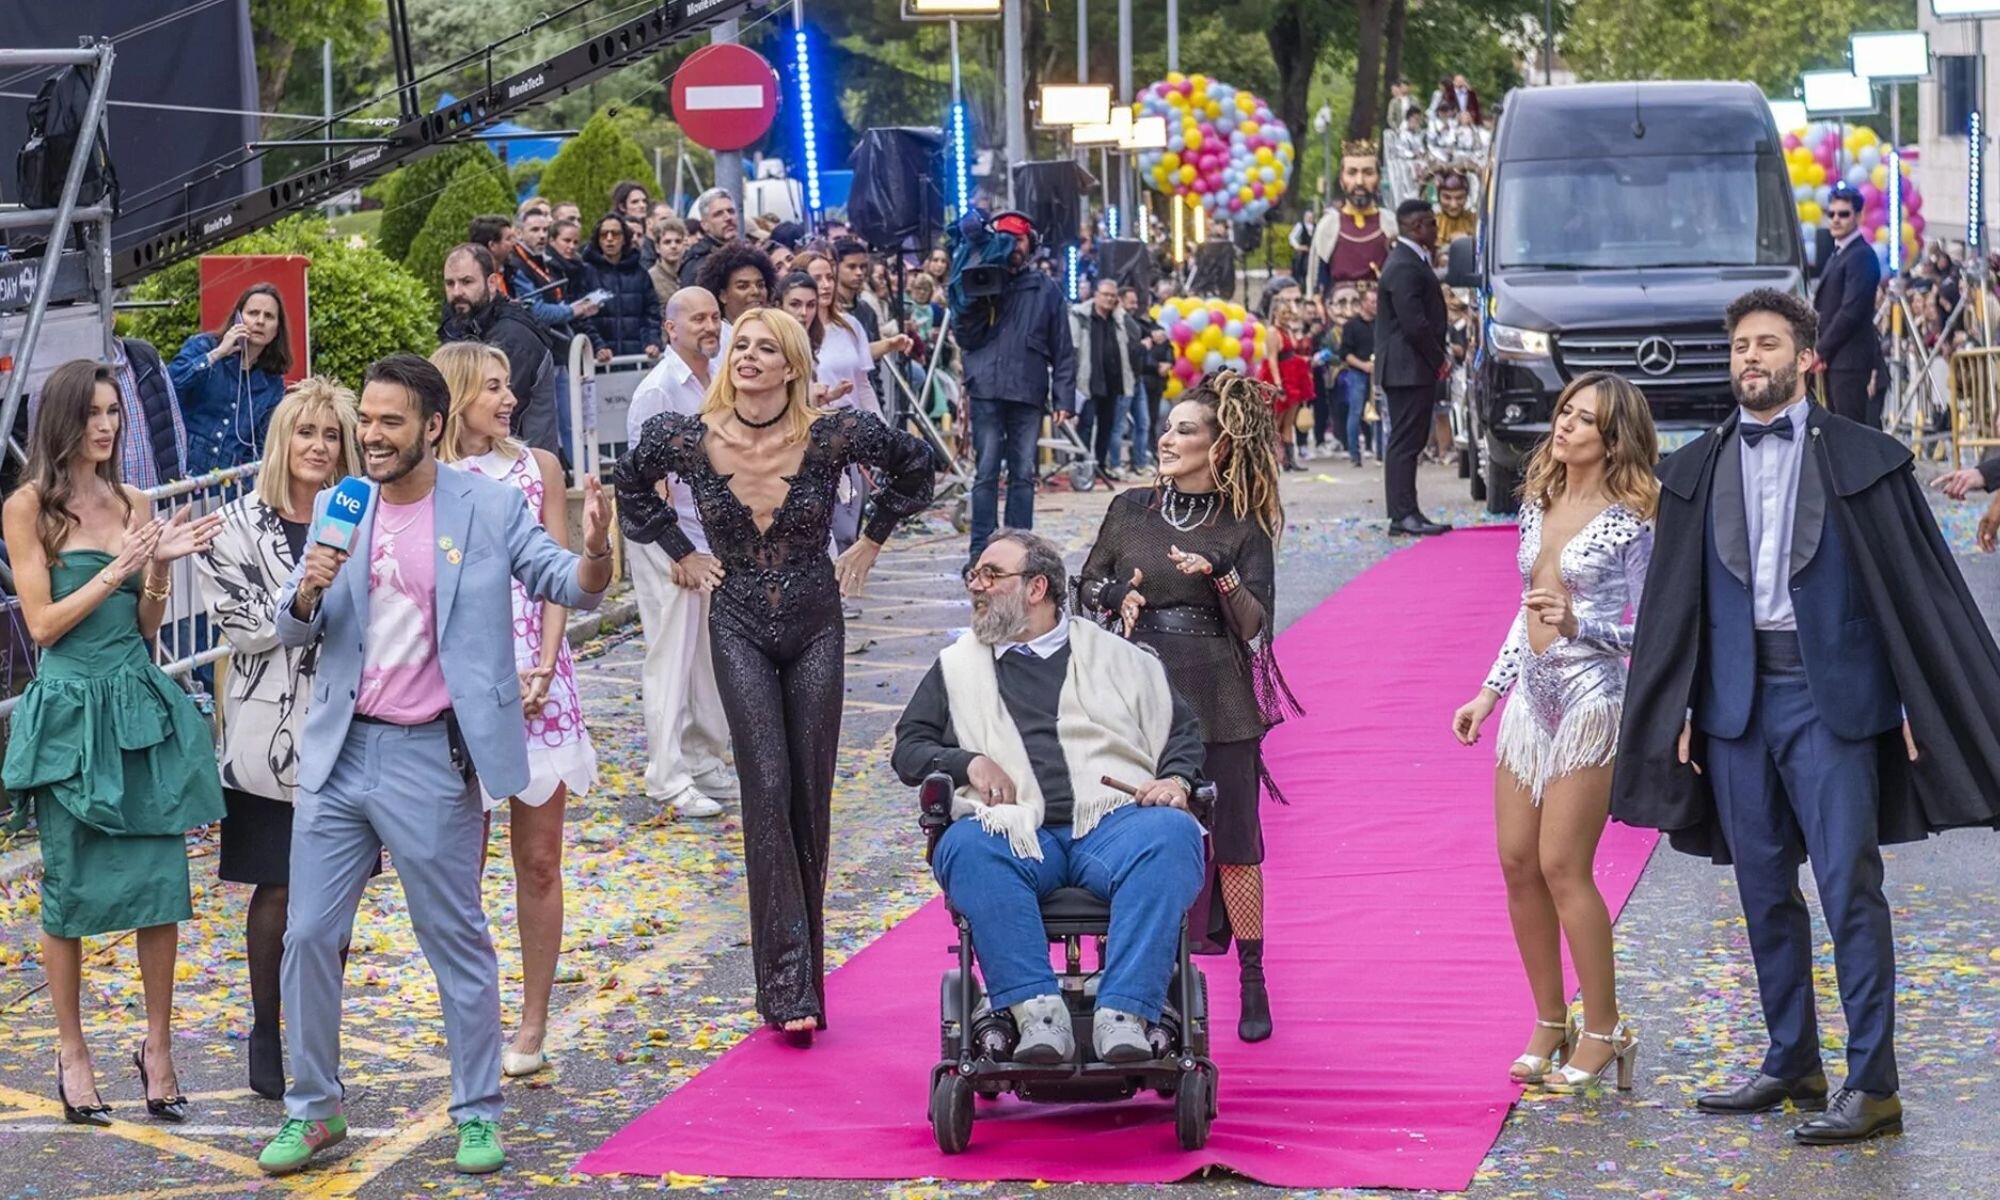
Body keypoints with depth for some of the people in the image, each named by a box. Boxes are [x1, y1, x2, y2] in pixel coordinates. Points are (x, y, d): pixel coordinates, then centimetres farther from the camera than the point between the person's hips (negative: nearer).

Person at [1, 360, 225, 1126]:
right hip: (71, 710, -4)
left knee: (161, 883, 0)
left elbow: (147, 628, 12)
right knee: (72, 887, 4)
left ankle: (158, 1048, 10)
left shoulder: (132, 505, 10)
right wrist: (116, 570, -14)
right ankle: (71, 1053, 16)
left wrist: (161, 567, -5)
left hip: (141, 705, 4)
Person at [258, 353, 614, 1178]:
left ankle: (477, 1114, 17)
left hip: (432, 759, -4)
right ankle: (313, 1109, 19)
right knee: (309, 935, 6)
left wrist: (594, 552, -28)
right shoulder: (338, 507, 6)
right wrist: (309, 589, -16)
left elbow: (570, 588, -6)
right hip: (340, 752, 4)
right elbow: (292, 631, 7)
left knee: (457, 942, 6)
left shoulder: (490, 508, -4)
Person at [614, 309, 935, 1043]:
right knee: (768, 788, -11)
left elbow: (912, 466, 6)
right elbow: (633, 485, 13)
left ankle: (802, 969, 18)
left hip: (816, 627, 1)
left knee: (810, 794, 5)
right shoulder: (689, 439, -9)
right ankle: (789, 982, -12)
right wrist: (681, 554, 8)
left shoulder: (832, 435, -12)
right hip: (740, 629, -1)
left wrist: (871, 544, 7)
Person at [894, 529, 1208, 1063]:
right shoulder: (956, 667, 27)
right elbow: (909, 747, 22)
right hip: (1015, 832, 0)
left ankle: (1123, 1014, -41)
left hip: (1114, 821, 0)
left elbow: (1182, 728, 23)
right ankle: (1036, 1011, -40)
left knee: (1172, 834, -34)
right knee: (967, 848, -35)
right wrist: (968, 763, 2)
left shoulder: (1115, 656, 24)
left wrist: (1176, 780, 2)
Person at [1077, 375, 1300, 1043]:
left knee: (1234, 844, 0)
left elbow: (1255, 623, -4)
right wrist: (1118, 595, -5)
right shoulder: (1131, 511, 8)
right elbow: (1089, 585, 16)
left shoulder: (1244, 529, 1)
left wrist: (1218, 576, -20)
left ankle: (1253, 985, 10)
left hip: (1218, 705, -2)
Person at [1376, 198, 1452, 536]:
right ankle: (1403, 515, -8)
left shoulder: (1412, 262, 18)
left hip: (1416, 368, 11)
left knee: (1408, 442, 11)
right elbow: (1415, 324, -22)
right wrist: (1439, 359, -11)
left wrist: (1440, 357, 11)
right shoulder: (1404, 267, -17)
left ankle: (1406, 514, 13)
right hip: (1408, 368, -11)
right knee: (1405, 442, -8)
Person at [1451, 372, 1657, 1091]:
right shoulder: (1537, 505, 12)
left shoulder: (1630, 520, -9)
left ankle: (1603, 1030, 2)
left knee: (1562, 865, -9)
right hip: (1532, 691, 7)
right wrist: (1487, 694, 18)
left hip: (1592, 694, -7)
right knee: (1518, 861, 5)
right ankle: (1550, 1024, 15)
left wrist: (1579, 622, -23)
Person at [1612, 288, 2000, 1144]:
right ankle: (1792, 1065, 21)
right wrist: (1678, 712, 7)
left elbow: (1920, 586, -1)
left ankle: (1871, 1086, -5)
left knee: (1848, 887, -8)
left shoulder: (1864, 460, 0)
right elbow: (1673, 604, 12)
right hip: (1736, 699, 4)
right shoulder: (1697, 471, 9)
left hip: (1830, 696, -4)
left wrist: (1922, 705, -6)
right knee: (1764, 889, 10)